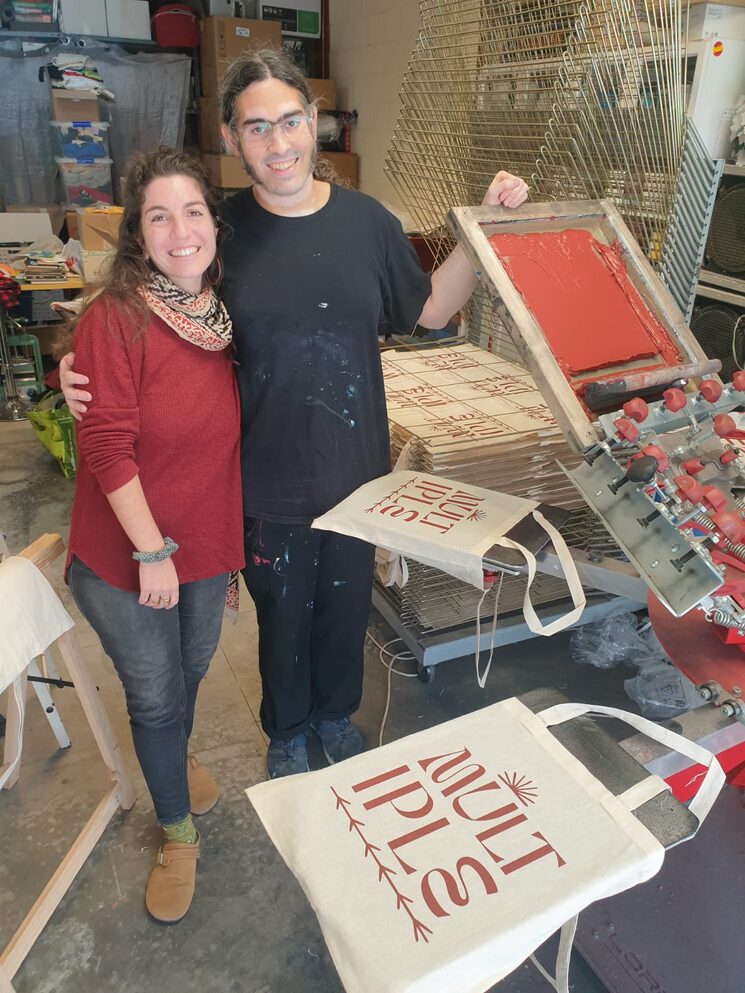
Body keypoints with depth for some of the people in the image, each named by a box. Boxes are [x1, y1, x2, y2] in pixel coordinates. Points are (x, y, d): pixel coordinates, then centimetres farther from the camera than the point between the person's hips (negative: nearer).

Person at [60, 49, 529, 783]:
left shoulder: (365, 220, -3)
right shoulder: (220, 228, -8)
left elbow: (428, 310, 8)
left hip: (357, 467, 2)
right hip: (268, 477, -2)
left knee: (346, 605, 21)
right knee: (283, 614, 17)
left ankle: (335, 713, 51)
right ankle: (286, 731, 47)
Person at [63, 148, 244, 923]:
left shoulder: (221, 313, 0)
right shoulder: (114, 318, -19)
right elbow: (108, 447, -21)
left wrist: (229, 537, 11)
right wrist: (153, 552, -19)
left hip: (207, 542, 6)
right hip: (125, 554, -5)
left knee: (192, 667, 24)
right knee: (154, 693, 11)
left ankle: (177, 757, 57)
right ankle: (177, 832, 36)